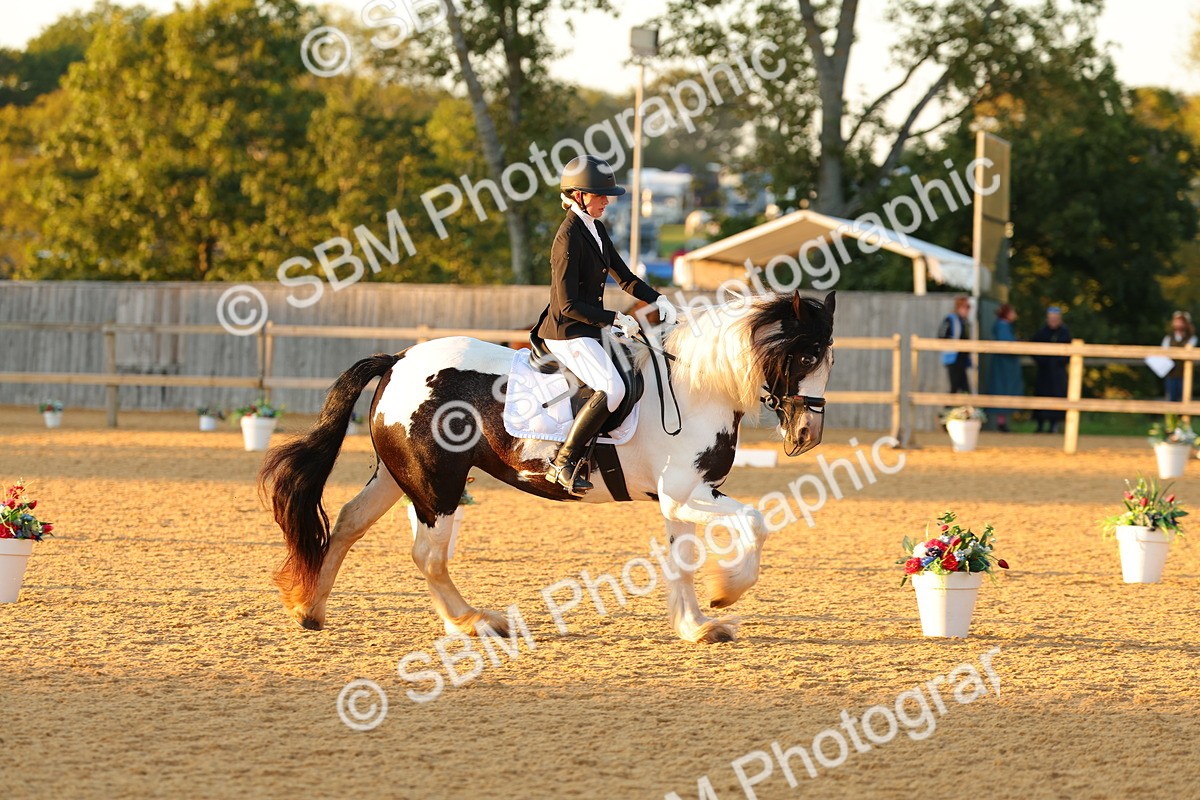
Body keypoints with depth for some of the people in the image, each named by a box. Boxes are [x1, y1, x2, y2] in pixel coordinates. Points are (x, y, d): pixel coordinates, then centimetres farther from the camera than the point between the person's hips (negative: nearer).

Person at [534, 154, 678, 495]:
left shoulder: (596, 229, 10)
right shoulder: (568, 238, -19)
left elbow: (624, 277, 19)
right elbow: (568, 305, -22)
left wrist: (658, 300, 3)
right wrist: (616, 319, -20)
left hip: (588, 328, 10)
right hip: (567, 332, -10)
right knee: (612, 388, -28)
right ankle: (562, 464, -23)